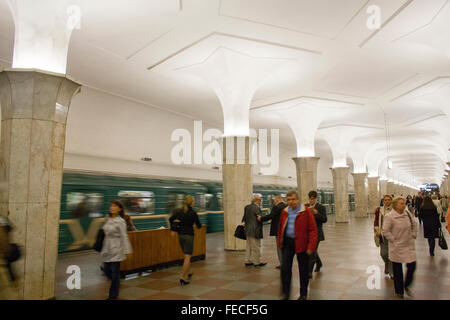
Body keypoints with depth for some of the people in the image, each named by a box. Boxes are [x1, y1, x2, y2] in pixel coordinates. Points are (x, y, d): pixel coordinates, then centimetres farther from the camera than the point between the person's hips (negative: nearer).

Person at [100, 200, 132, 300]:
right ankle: (117, 283, 41)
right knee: (107, 271, 12)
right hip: (107, 249, 7)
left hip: (116, 250, -7)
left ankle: (113, 296, 13)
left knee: (115, 272, 0)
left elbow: (124, 237, -14)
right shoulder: (108, 220, 8)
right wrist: (103, 249, 19)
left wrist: (127, 251, -15)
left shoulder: (120, 221, -12)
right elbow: (106, 235, 16)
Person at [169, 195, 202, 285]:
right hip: (189, 235, -6)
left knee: (186, 255, 23)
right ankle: (183, 277, -8)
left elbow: (171, 219, 4)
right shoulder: (193, 213, -13)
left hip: (180, 235, 6)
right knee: (187, 257, -2)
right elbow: (199, 225, -8)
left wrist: (172, 230, 9)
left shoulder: (180, 211, 3)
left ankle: (189, 272, 37)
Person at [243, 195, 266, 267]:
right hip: (255, 231, -9)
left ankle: (248, 261, 21)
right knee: (256, 247, 2)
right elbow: (260, 218, -19)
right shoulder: (256, 208, -17)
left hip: (248, 230, 9)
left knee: (248, 246, 15)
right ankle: (257, 262, 10)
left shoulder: (247, 207, 9)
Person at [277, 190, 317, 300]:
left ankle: (303, 294, 25)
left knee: (303, 270, 8)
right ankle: (286, 293, 12)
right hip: (287, 242, 4)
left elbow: (313, 229, -11)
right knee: (285, 267, -1)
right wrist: (280, 243, 11)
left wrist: (311, 246, -15)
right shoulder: (285, 212, 7)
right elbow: (281, 228, 15)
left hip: (301, 243, -3)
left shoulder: (306, 211, -9)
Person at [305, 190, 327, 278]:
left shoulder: (321, 207, -3)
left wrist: (316, 213, -22)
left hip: (316, 233, -4)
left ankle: (309, 272, -2)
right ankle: (319, 263, 43)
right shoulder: (305, 206, 7)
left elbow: (324, 219, -9)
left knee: (312, 252, -6)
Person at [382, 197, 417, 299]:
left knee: (412, 266, 4)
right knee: (397, 270, 7)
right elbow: (385, 231, -14)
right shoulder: (389, 216, -16)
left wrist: (413, 235, 9)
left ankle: (406, 286, 31)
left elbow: (414, 224, 16)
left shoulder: (407, 213, 0)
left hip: (409, 246, 5)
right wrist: (393, 240, -12)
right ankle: (399, 291, 26)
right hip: (397, 247, -4)